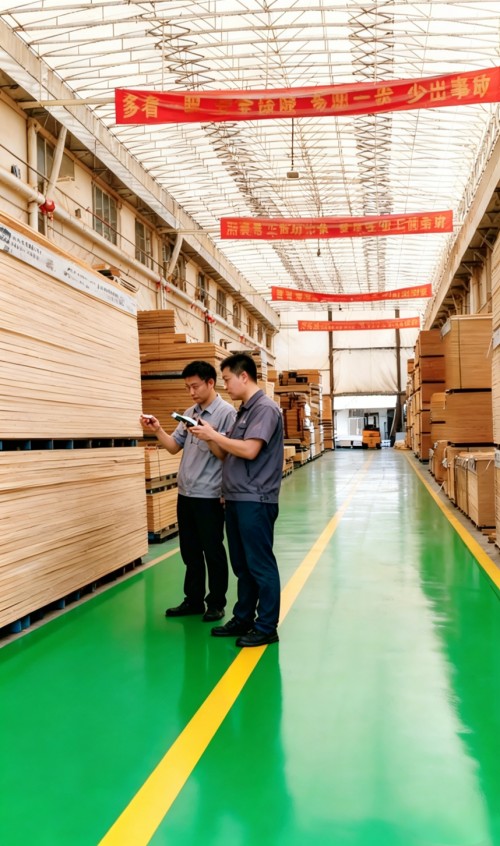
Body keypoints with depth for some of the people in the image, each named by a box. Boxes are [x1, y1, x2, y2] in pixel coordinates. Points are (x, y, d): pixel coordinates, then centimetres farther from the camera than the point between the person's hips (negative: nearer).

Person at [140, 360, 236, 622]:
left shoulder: (226, 412, -10)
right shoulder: (189, 413, 11)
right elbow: (174, 446, 8)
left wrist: (207, 436, -24)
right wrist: (157, 430, -5)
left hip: (209, 496, -7)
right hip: (185, 493, 7)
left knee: (213, 552, 4)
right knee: (190, 551, 15)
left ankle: (216, 604, 18)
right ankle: (193, 600, 28)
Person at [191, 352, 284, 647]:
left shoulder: (265, 408, -12)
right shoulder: (244, 411, 16)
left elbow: (249, 450, -24)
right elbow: (227, 454, 16)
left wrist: (213, 434, -14)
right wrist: (208, 437, 0)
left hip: (255, 500, -9)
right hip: (236, 499, 9)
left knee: (260, 565, -1)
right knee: (242, 565, 15)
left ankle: (266, 627, 8)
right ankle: (243, 619, 26)